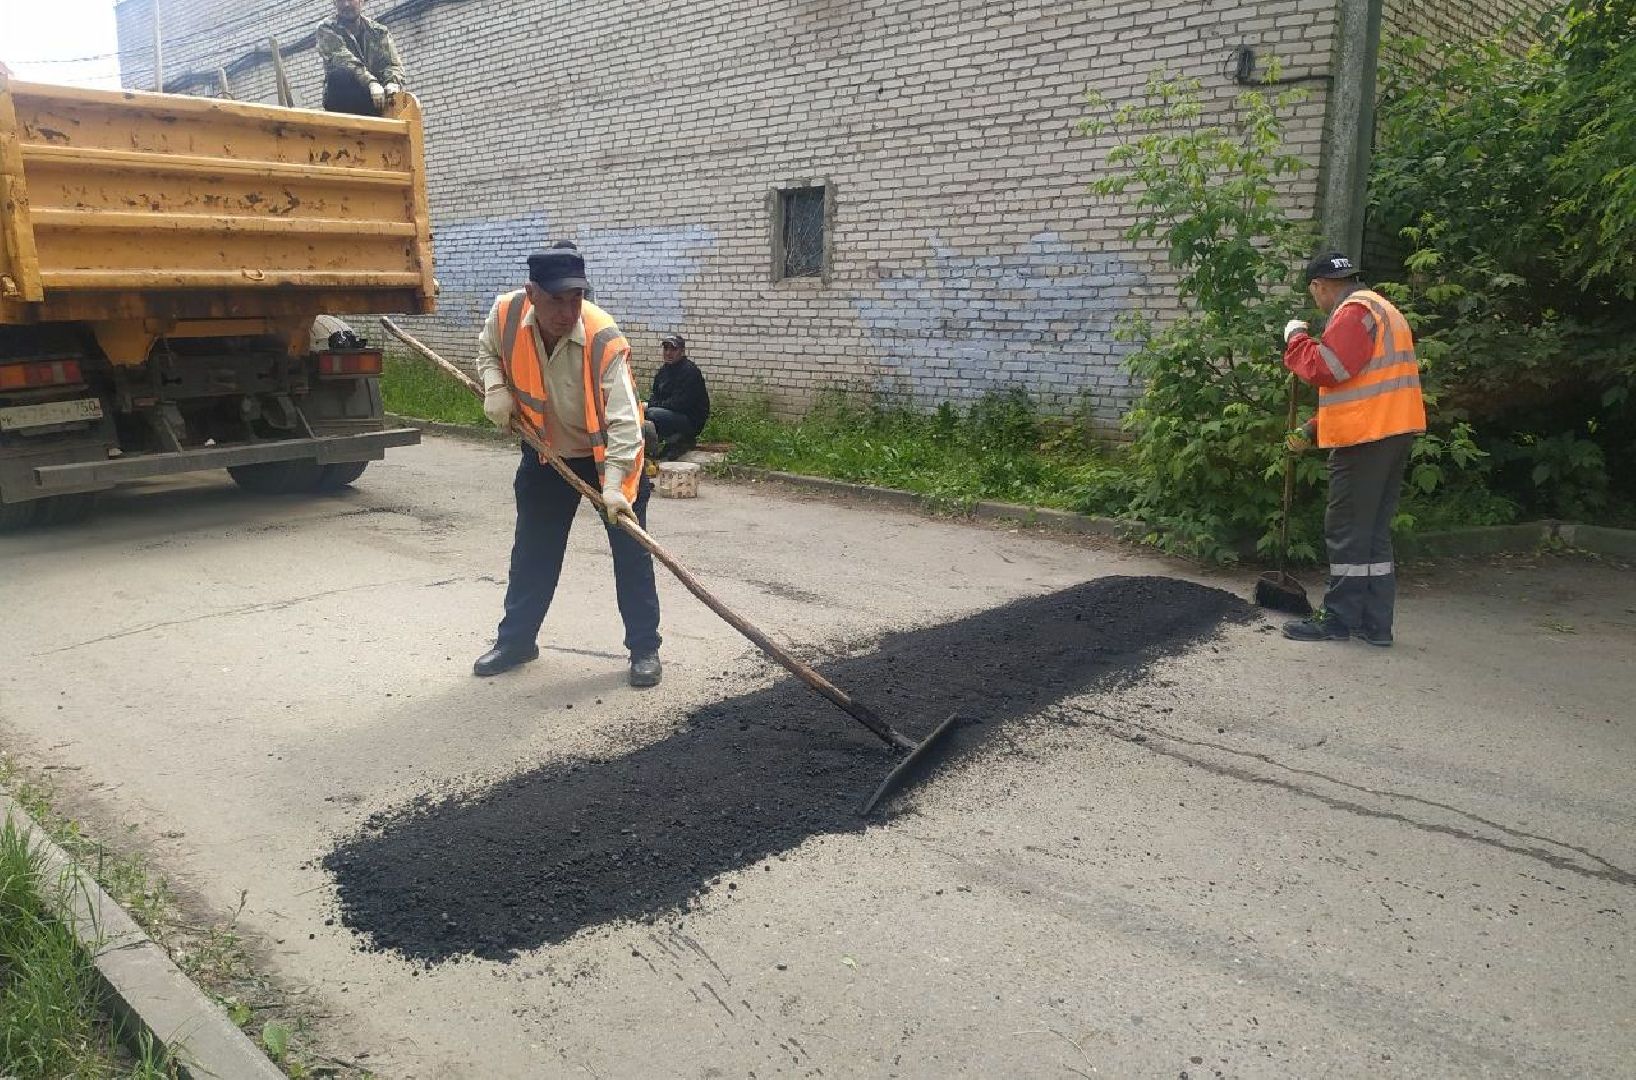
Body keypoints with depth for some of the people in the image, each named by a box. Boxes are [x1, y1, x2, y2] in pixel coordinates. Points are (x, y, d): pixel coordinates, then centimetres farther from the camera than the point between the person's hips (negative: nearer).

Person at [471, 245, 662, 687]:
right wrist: (496, 389, -13)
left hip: (608, 452, -4)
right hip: (545, 452, 4)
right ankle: (516, 639, 29)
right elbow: (488, 350, 6)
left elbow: (623, 421, -36)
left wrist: (614, 484, -46)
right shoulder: (507, 313, -20)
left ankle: (644, 648, 13)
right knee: (532, 550, 13)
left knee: (630, 550, 0)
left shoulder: (605, 340, -33)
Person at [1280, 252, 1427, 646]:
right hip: (1392, 432, 10)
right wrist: (1313, 429, 23)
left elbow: (1327, 369, -22)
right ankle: (1375, 624, 14)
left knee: (1347, 533, -2)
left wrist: (1296, 338, -6)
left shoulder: (1354, 311, -11)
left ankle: (1339, 620, 5)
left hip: (1367, 438, -10)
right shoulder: (1381, 308, 23)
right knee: (1375, 532, 11)